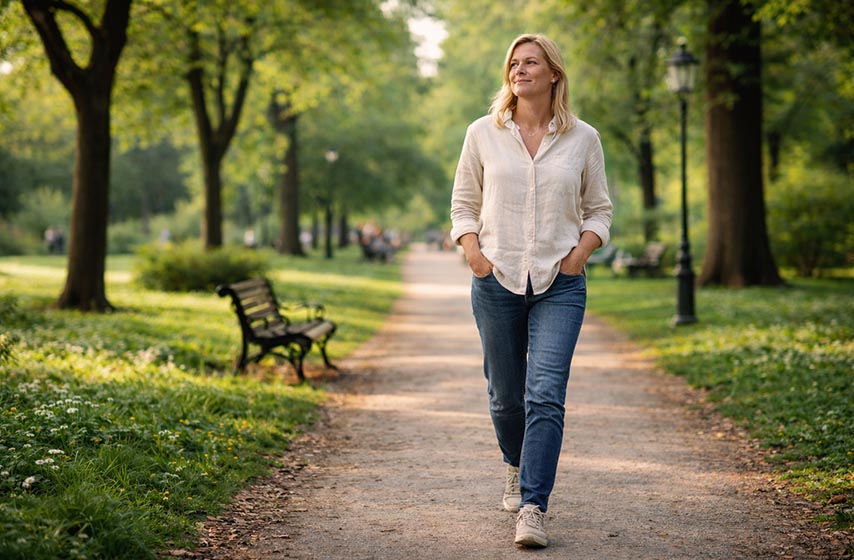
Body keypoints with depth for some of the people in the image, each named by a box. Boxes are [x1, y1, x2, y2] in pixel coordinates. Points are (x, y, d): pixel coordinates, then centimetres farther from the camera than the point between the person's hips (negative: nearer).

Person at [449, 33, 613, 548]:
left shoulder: (583, 138, 4)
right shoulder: (484, 133, 5)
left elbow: (599, 211, 12)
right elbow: (464, 205, 12)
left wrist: (579, 254, -4)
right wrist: (474, 255, -4)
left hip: (560, 286, -1)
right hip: (497, 281, 1)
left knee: (545, 396, -13)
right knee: (505, 395, 10)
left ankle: (533, 508, -12)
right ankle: (518, 468, 40)